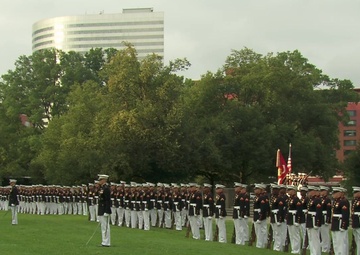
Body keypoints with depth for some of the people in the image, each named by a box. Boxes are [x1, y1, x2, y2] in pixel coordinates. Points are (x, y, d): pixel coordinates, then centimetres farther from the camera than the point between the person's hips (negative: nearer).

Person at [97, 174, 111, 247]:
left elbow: (108, 201, -20)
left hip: (105, 211, -10)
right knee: (103, 227, 13)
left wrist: (106, 212, -23)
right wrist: (99, 211, 21)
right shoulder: (102, 188, 14)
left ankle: (106, 243, -2)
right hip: (101, 211, 10)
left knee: (105, 227, -6)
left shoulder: (106, 188, -16)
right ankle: (104, 242, 19)